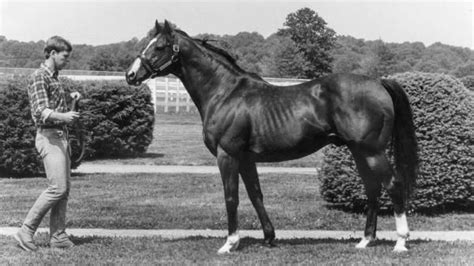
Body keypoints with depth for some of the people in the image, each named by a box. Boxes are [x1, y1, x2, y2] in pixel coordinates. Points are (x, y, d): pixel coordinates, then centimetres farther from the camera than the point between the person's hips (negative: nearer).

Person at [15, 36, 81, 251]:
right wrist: (63, 116, -38)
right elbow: (41, 111, -22)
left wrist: (69, 96, 15)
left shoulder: (54, 78, 16)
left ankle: (58, 236, 12)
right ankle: (26, 231, -5)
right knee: (57, 188, -14)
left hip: (61, 136, 9)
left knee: (64, 188, 7)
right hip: (49, 136, -9)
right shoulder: (39, 77, -11)